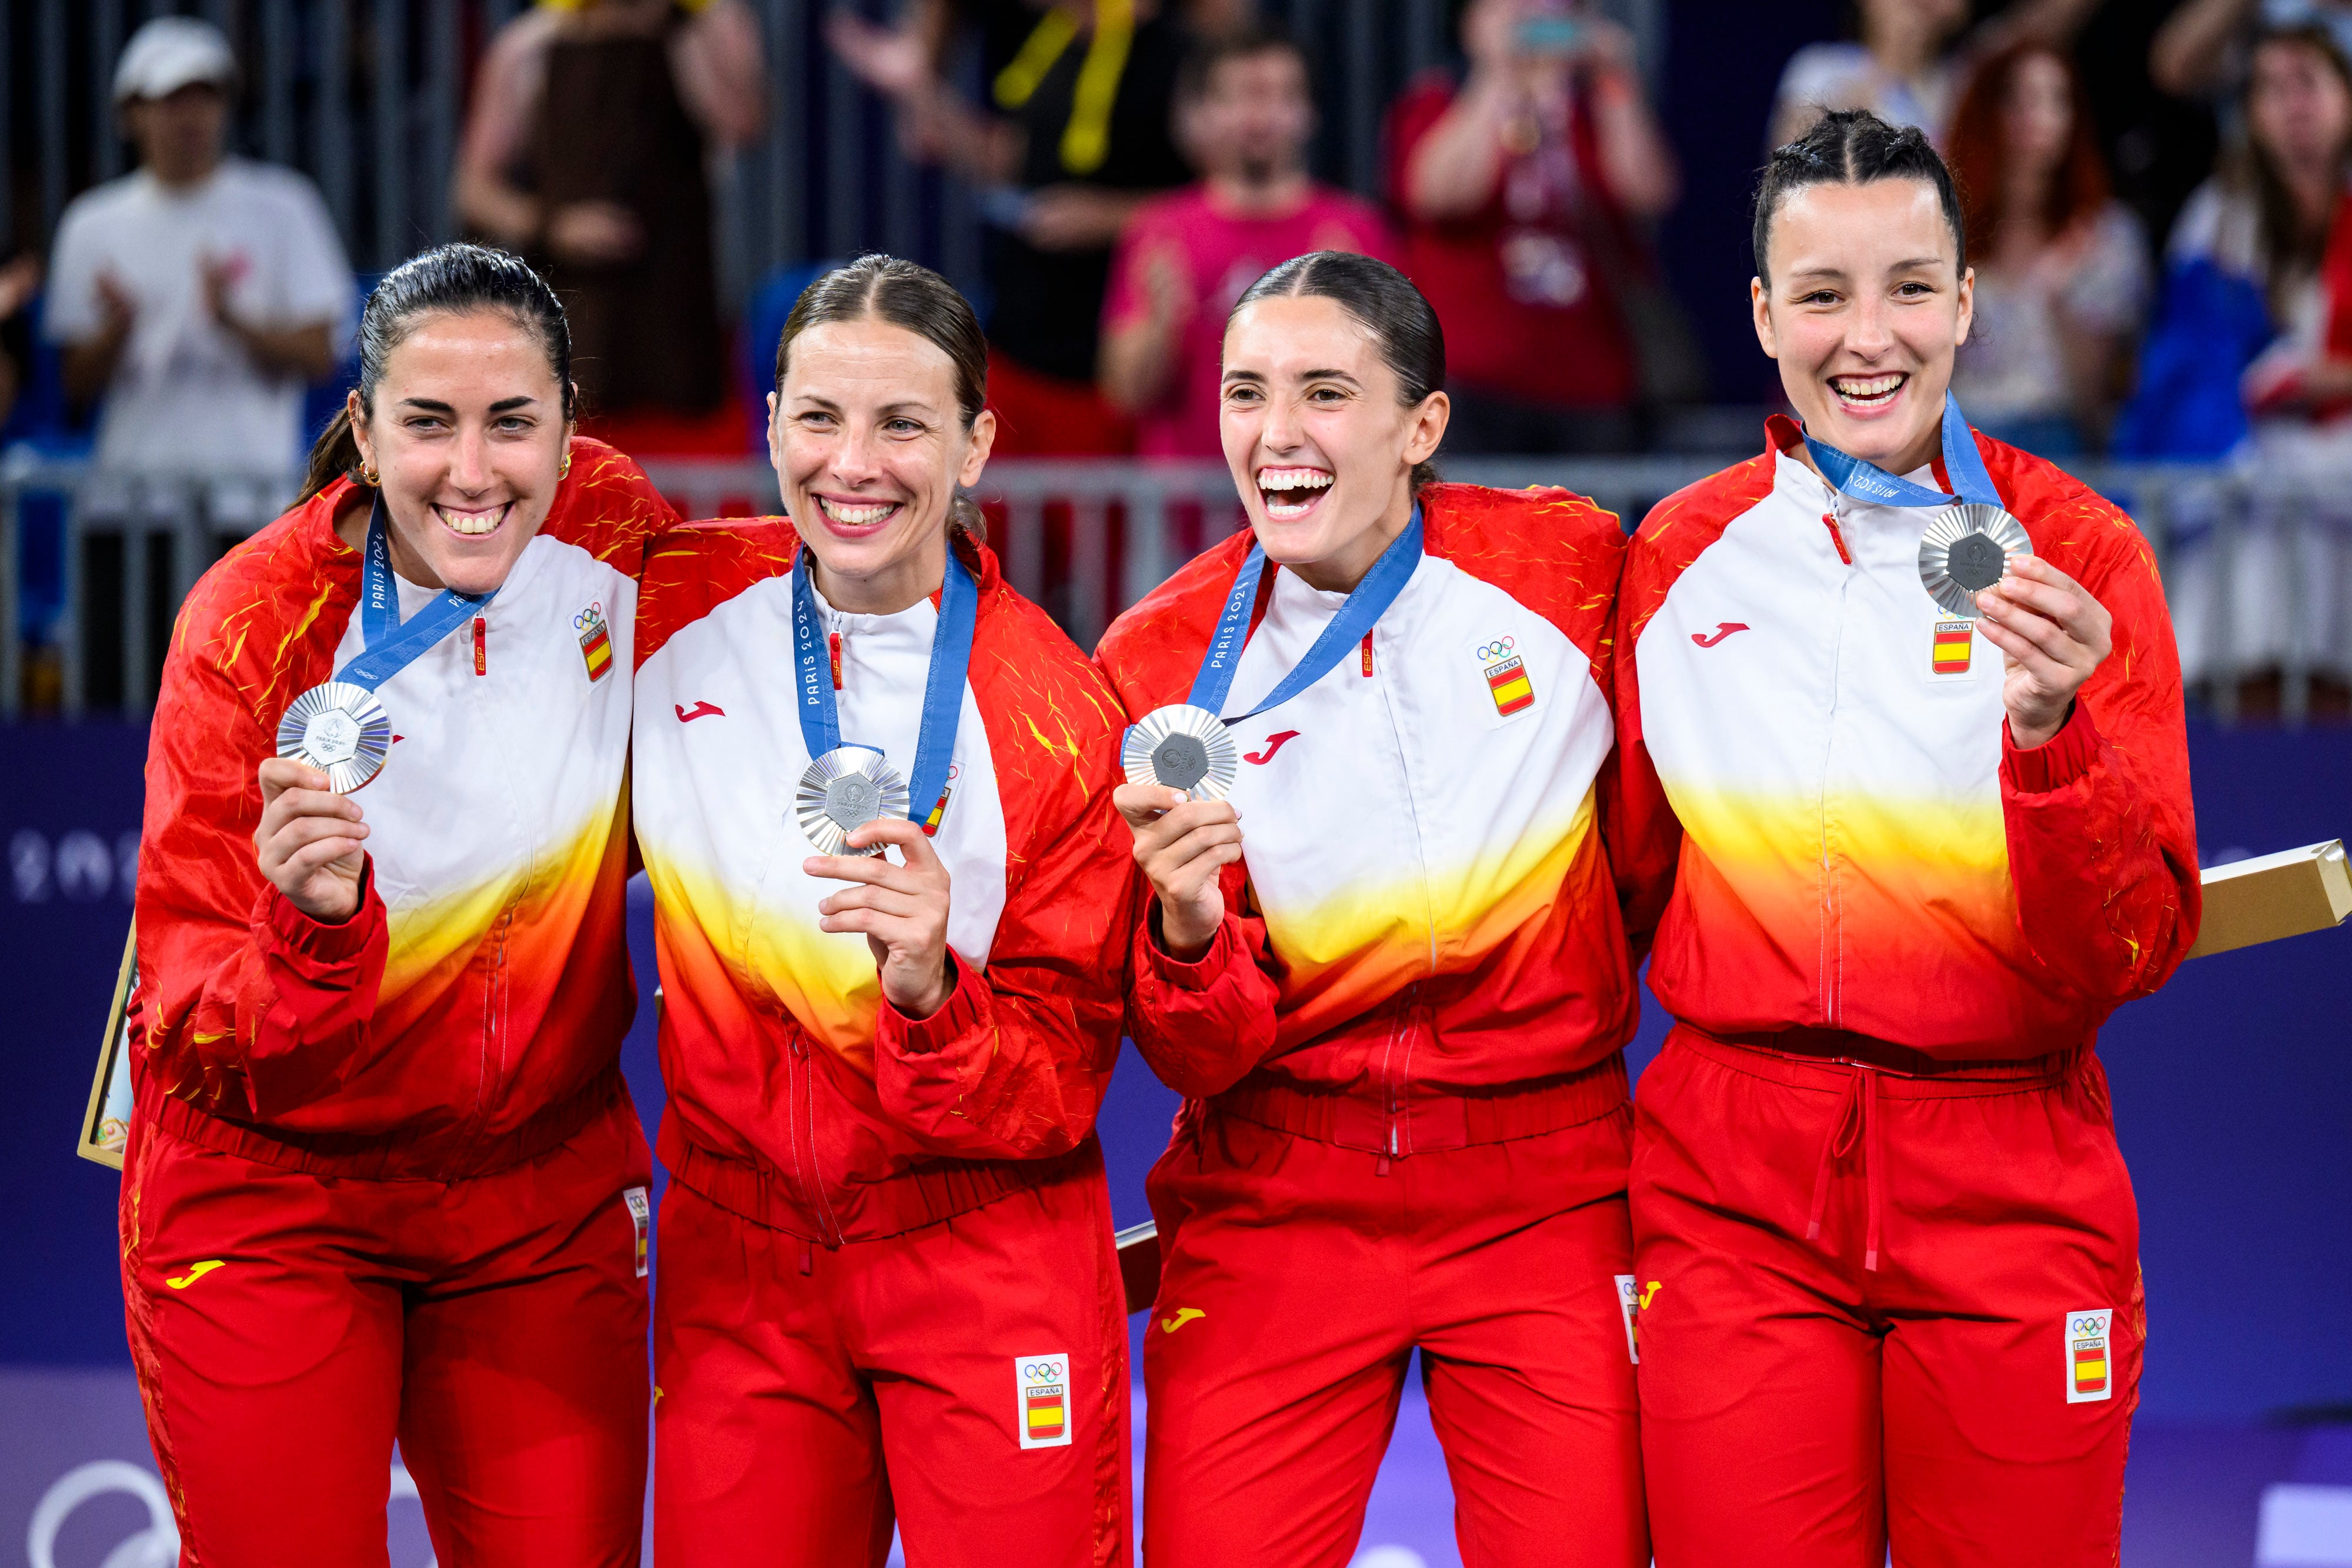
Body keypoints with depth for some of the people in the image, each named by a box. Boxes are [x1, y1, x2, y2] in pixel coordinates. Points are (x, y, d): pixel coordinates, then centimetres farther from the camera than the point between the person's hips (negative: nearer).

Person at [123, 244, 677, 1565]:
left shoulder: (617, 539, -9)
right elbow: (205, 1041, -20)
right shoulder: (257, 626, -17)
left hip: (548, 1200, 3)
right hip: (273, 1200, -3)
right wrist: (313, 927, -39)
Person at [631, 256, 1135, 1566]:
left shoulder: (1053, 714, -11)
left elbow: (1060, 1087, -10)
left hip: (984, 1251, -2)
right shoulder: (680, 608, -3)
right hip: (738, 1254, 3)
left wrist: (929, 991, -28)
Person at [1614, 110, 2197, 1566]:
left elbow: (2132, 954, -8)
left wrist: (2049, 738, -23)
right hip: (1736, 1196, 1)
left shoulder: (2076, 553, -2)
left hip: (2011, 1195, -1)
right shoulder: (1680, 557, 4)